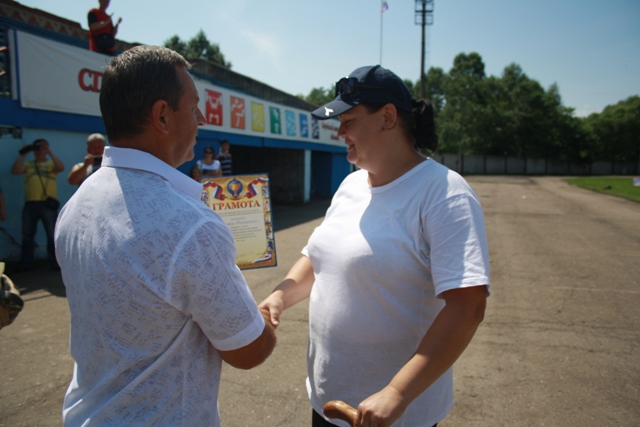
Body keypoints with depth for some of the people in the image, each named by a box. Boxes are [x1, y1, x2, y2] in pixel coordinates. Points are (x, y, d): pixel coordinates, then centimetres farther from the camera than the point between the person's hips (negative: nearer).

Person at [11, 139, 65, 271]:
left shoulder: (52, 164, 9)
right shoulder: (28, 164, 17)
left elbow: (61, 168, -12)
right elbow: (15, 171, 1)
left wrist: (50, 152, -12)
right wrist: (22, 155, 1)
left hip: (48, 204, -3)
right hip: (30, 204, 3)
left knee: (53, 235, 0)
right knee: (27, 235, 9)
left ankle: (55, 263, 7)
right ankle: (26, 264, 18)